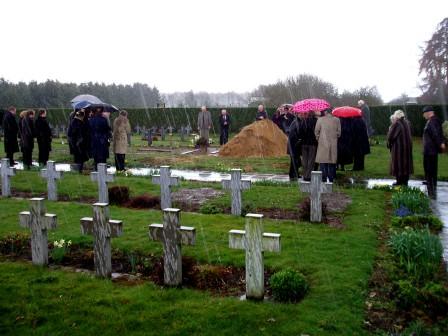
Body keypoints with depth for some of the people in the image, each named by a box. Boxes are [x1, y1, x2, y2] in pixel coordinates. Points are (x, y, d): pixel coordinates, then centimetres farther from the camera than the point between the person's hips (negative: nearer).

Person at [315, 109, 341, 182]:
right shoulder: (336, 120, 1)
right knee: (332, 163, 9)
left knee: (323, 162, 2)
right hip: (333, 145, 2)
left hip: (323, 144, -2)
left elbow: (316, 131, -1)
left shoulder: (320, 119, -4)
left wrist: (318, 139, 15)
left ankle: (324, 179, 0)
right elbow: (339, 132, 4)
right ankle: (331, 179, 10)